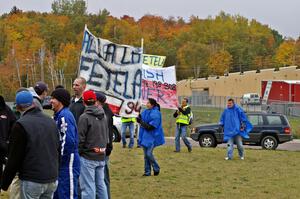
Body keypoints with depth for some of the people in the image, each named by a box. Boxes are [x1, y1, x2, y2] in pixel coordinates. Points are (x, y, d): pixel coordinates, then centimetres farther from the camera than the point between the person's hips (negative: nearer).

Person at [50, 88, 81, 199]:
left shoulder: (64, 116, -16)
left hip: (68, 164, -10)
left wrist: (59, 159, -16)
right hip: (60, 164, 10)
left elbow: (68, 141, -23)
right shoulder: (58, 115, 16)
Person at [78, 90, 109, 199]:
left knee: (88, 186, -4)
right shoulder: (103, 116, 8)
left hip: (88, 157, -7)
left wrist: (79, 152, 0)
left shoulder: (85, 117, -13)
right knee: (100, 184, 14)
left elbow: (80, 138, -13)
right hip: (101, 156, 7)